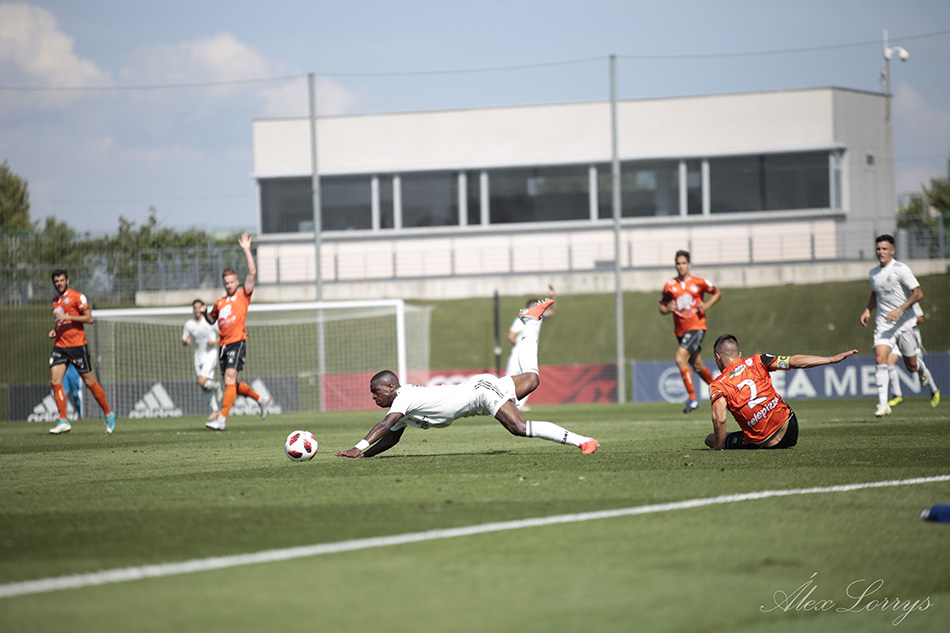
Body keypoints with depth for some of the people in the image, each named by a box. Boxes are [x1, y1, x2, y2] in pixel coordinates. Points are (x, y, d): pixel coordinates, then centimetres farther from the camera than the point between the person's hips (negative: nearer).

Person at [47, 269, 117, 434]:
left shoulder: (77, 297, -5)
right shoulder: (55, 300, 16)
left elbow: (89, 318, -11)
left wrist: (67, 317, -19)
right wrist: (55, 331, 9)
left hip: (77, 345, -6)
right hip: (60, 345, 6)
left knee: (89, 381, 0)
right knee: (55, 381, -10)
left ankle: (109, 414, 16)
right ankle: (63, 421, -9)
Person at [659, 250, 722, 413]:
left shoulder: (699, 282, -3)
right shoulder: (670, 286, 4)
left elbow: (718, 294, 10)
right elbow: (662, 308, 13)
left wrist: (707, 305, -8)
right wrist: (668, 309, -11)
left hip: (697, 327, -5)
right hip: (681, 331, 5)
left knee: (680, 358, -23)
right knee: (697, 366, 13)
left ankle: (692, 398, -18)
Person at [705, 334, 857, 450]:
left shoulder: (718, 386, -9)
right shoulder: (756, 362, -2)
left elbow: (719, 419, -23)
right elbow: (794, 362, -5)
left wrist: (718, 448, -10)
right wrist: (832, 359, 0)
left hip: (762, 442, -3)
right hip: (791, 431, 3)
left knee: (710, 439, 16)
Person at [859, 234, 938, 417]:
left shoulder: (900, 269, -11)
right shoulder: (873, 273, 8)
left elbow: (918, 293, -14)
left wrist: (900, 309, -24)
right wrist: (868, 310, 12)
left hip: (904, 323, -3)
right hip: (883, 324, 3)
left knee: (911, 366, 6)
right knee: (880, 359, -18)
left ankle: (921, 366, 45)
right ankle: (883, 404, -20)